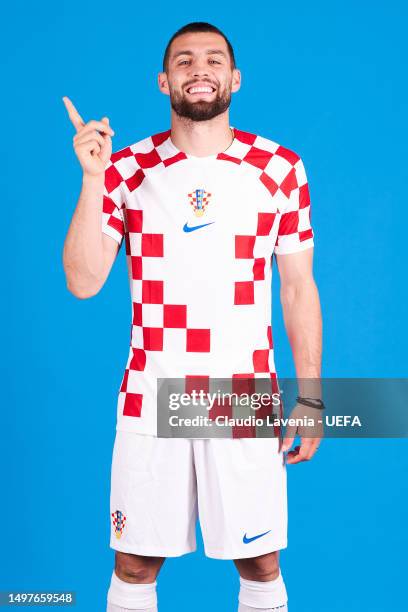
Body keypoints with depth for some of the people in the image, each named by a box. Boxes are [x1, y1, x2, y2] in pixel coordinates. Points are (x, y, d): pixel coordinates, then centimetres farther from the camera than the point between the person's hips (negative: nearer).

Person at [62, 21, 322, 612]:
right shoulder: (128, 169, 1)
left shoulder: (280, 169, 1)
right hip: (150, 402, 1)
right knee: (135, 564, 9)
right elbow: (83, 282, -5)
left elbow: (299, 288, 4)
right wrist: (93, 179, -14)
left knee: (260, 564, 9)